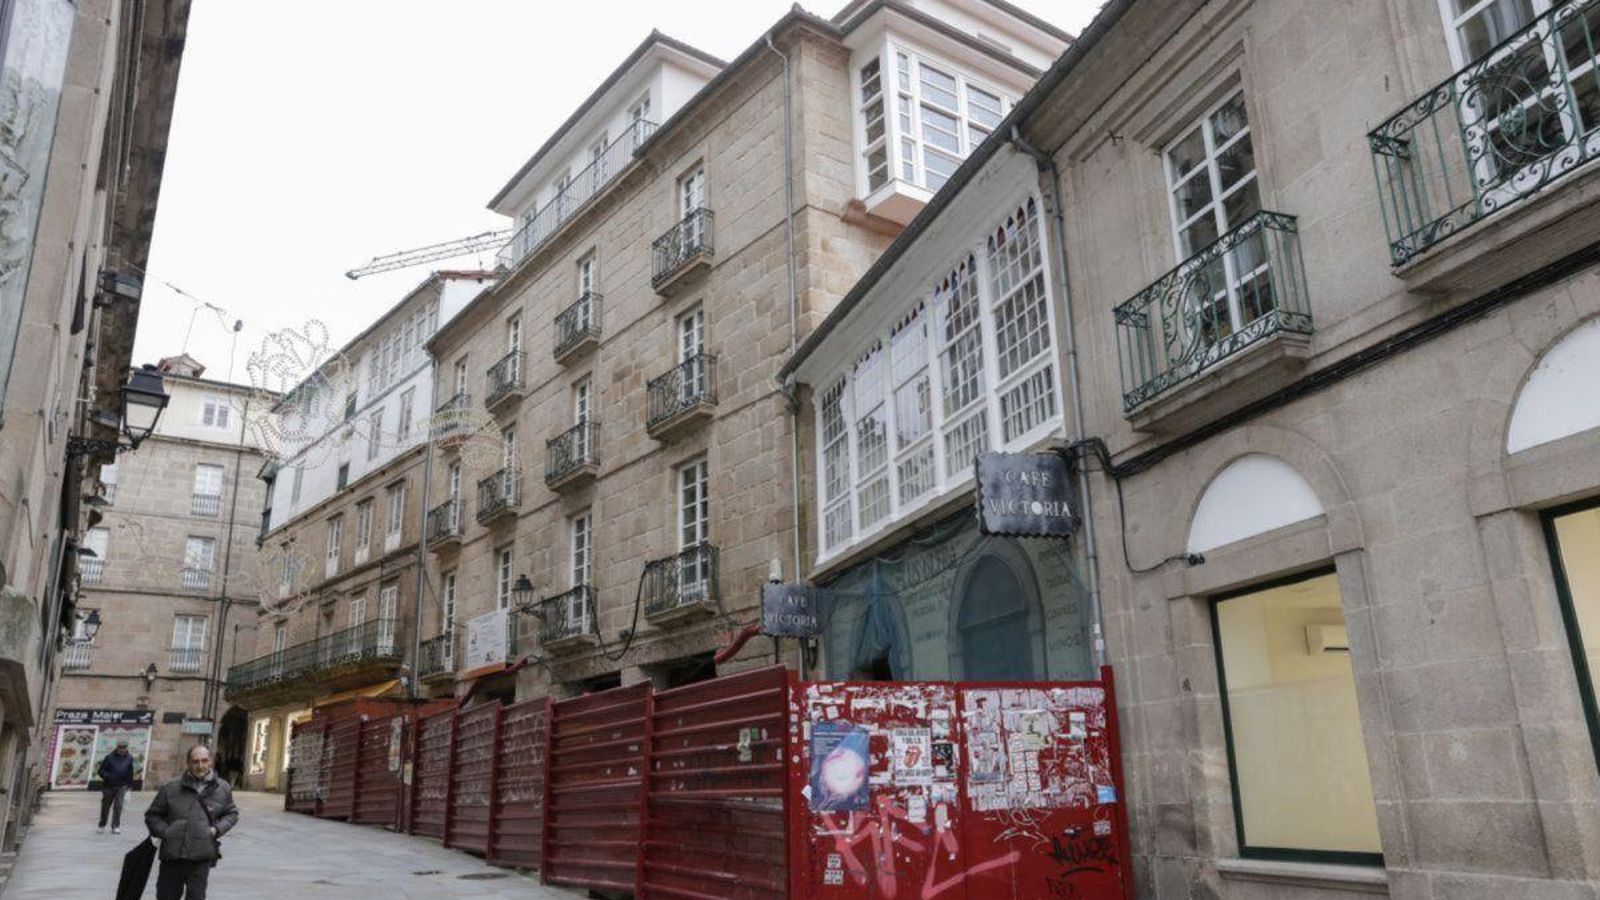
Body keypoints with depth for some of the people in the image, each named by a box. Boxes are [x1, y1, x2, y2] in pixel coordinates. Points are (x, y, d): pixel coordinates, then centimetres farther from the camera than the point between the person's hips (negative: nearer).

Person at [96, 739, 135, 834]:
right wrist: (107, 777, -20)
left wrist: (129, 785, 12)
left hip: (121, 787, 0)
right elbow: (101, 770, -2)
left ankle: (116, 827, -3)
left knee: (118, 806, -8)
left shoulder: (129, 758, 5)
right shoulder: (109, 757, -3)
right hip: (108, 786, 0)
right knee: (105, 806, 9)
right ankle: (102, 826, 26)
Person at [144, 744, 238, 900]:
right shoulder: (171, 788, 1)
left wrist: (218, 829, -2)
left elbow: (232, 813, 17)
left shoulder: (222, 789, 4)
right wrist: (165, 832, -5)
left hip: (202, 858, -1)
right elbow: (152, 815, 11)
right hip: (172, 856, 1)